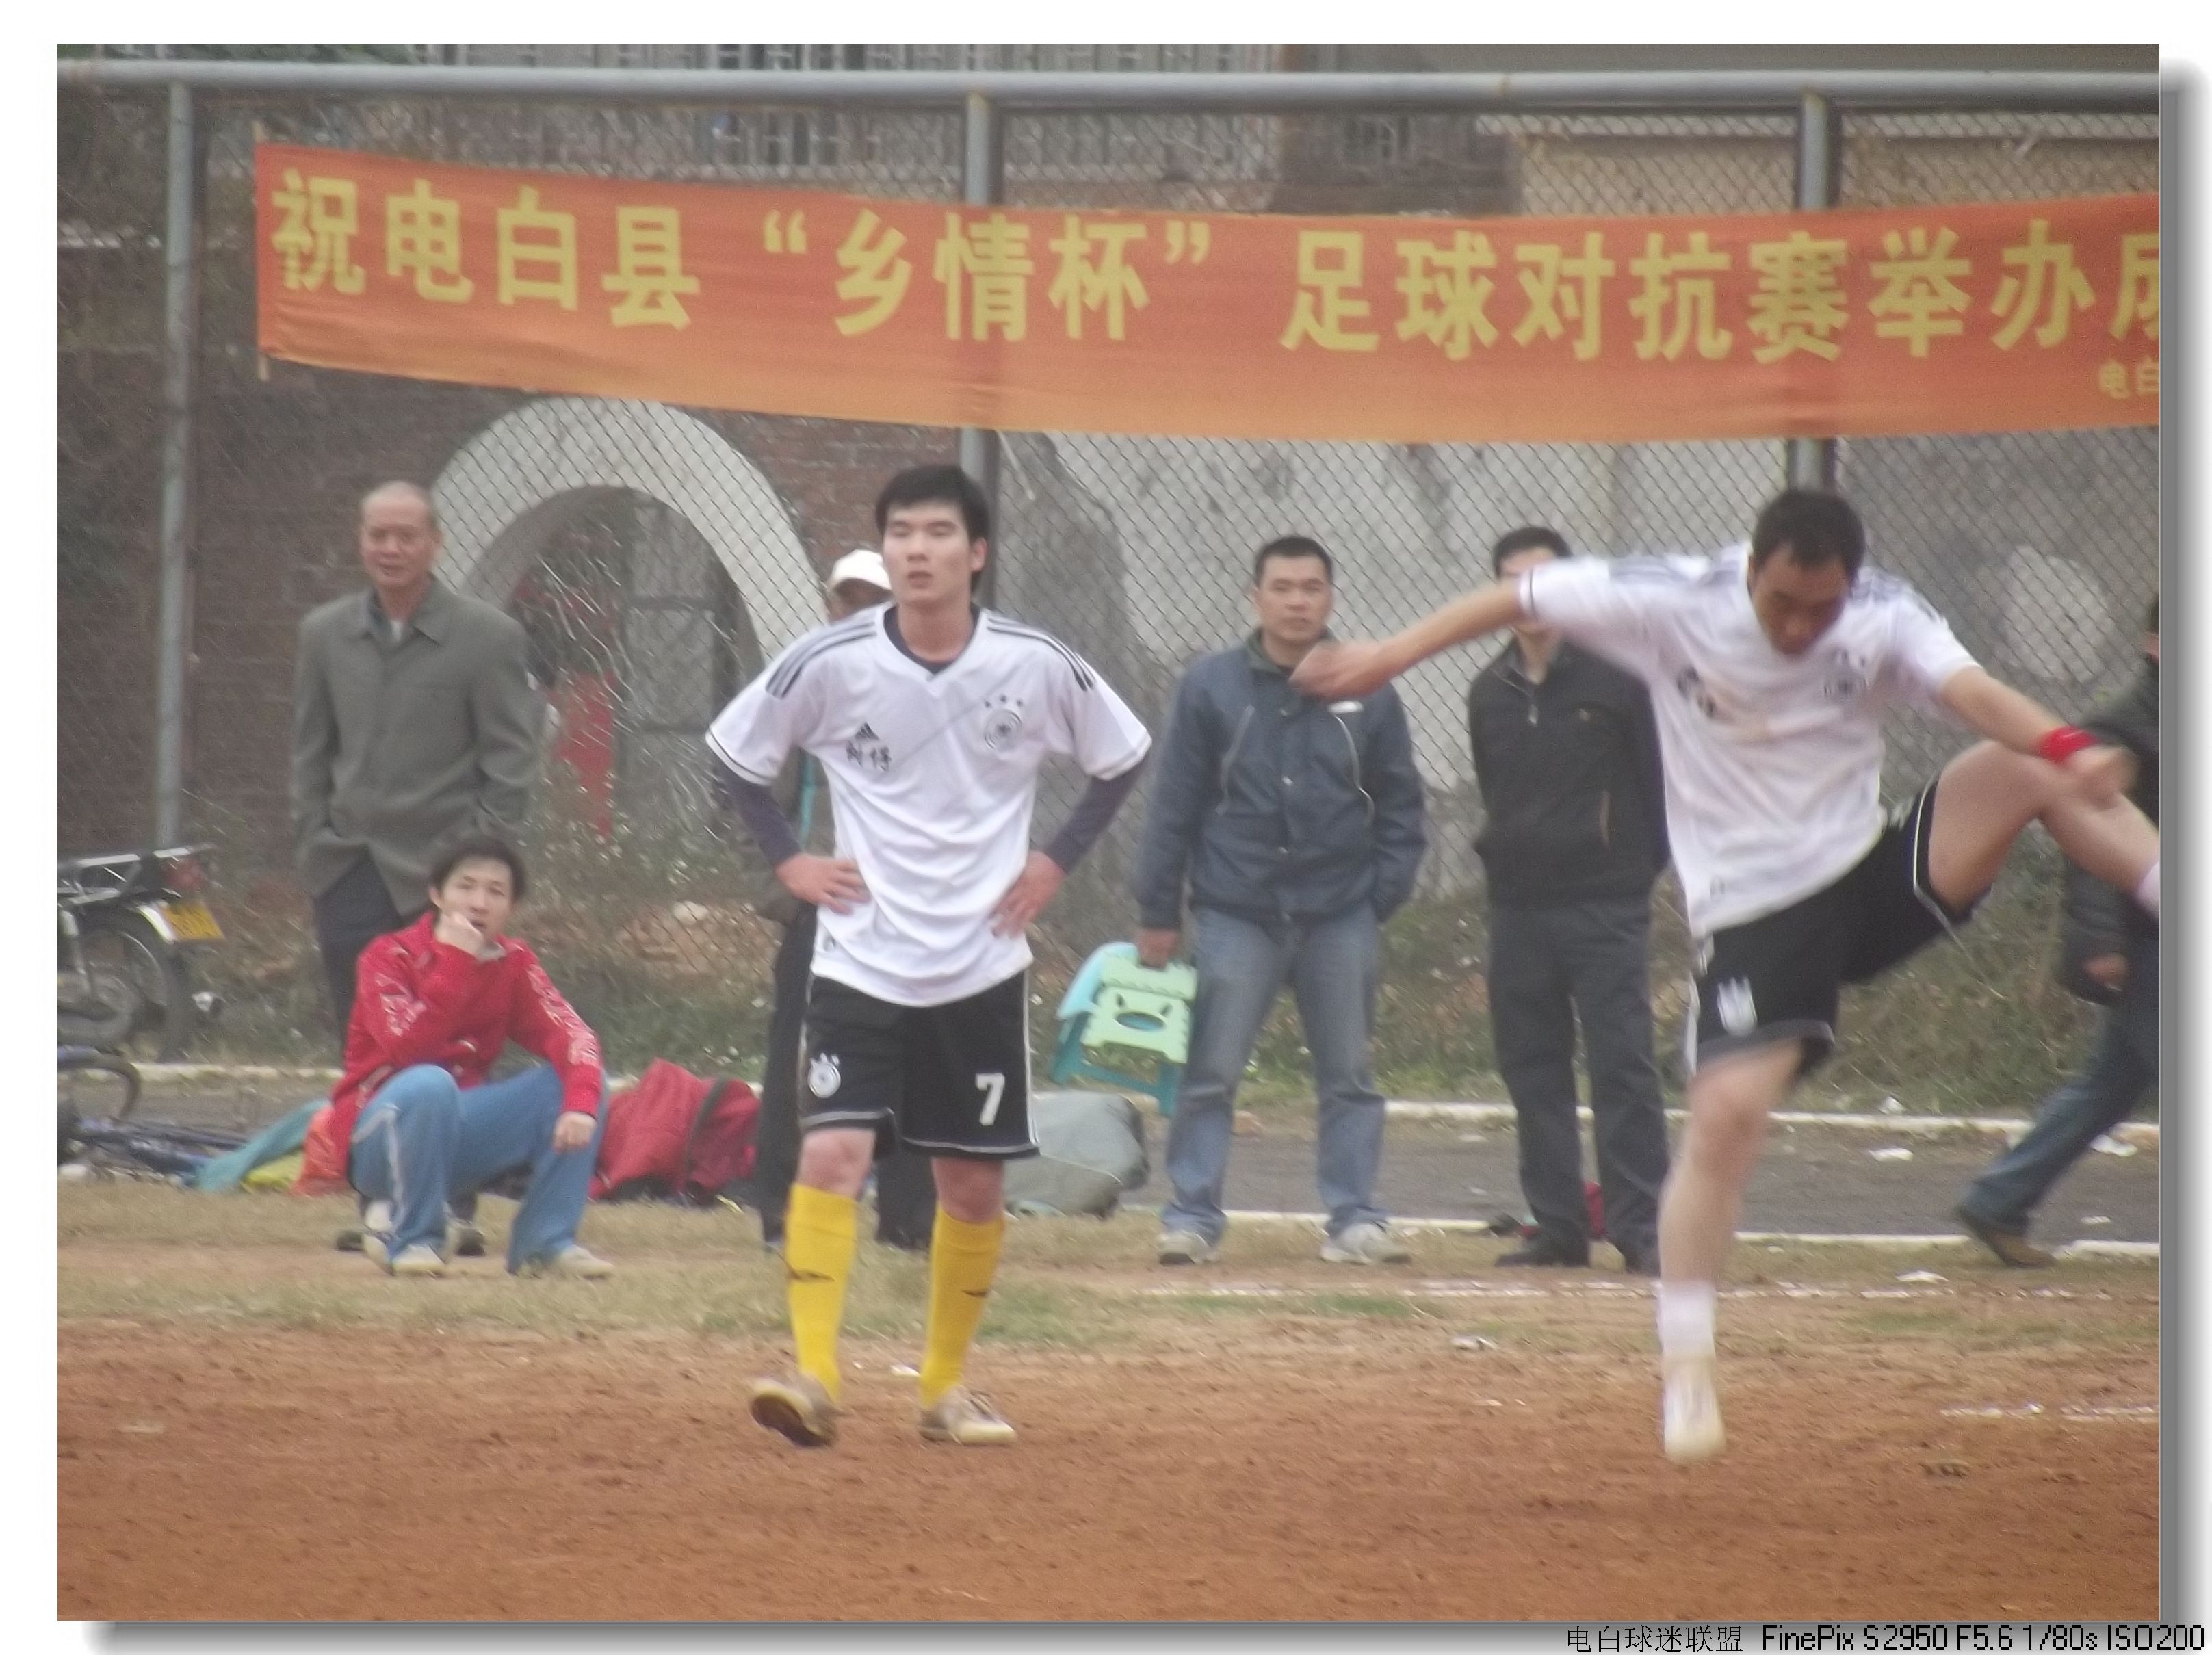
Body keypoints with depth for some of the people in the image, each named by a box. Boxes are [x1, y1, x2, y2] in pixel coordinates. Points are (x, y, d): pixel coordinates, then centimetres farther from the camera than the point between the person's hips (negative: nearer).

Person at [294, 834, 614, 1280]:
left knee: (582, 1079, -12)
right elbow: (406, 1049, -28)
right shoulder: (390, 957, -11)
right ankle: (411, 1239, -19)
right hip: (380, 1139, -5)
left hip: (460, 1135, 5)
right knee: (429, 1084, -38)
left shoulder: (514, 964, 3)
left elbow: (570, 1037, -12)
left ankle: (544, 1242, -11)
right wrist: (455, 961, -26)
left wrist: (581, 1102, -32)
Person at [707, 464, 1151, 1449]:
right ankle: (813, 1378, -20)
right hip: (860, 960, -2)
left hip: (981, 964, 2)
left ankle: (945, 1385, 23)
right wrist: (787, 861, -1)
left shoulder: (1037, 666, -6)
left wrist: (1056, 861, 2)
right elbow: (737, 750, 7)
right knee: (832, 1153, -17)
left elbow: (1121, 759, 11)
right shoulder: (832, 663, -9)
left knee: (974, 1183, 8)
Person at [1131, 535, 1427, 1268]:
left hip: (1340, 916, 2)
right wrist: (1157, 912, 0)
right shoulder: (1210, 686, -1)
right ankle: (1192, 1216, 2)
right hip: (1235, 914, -2)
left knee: (1349, 1077, 6)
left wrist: (1385, 892, -1)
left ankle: (1355, 1220, 12)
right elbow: (1174, 804, 1)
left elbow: (1400, 805, 10)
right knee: (1210, 1074, -3)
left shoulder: (1367, 692, 3)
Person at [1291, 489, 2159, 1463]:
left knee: (2023, 770, -19)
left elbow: (1970, 691, -28)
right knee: (1727, 1112, -17)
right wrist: (1393, 656, 0)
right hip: (1754, 909, -2)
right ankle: (1685, 1367, -6)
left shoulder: (1884, 618, -10)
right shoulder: (1674, 604, -12)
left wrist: (2067, 753, -48)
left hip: (1873, 878, 2)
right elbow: (1518, 598, -1)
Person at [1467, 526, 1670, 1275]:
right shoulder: (1489, 693, 11)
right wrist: (1504, 855, 10)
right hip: (1518, 907, 5)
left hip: (1605, 906, -5)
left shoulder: (1616, 678, -4)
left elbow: (1658, 780, 0)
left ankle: (1639, 1228, -9)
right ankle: (1557, 1226, 11)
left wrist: (1635, 870, -1)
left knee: (1623, 1066, -9)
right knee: (1533, 1072, 6)